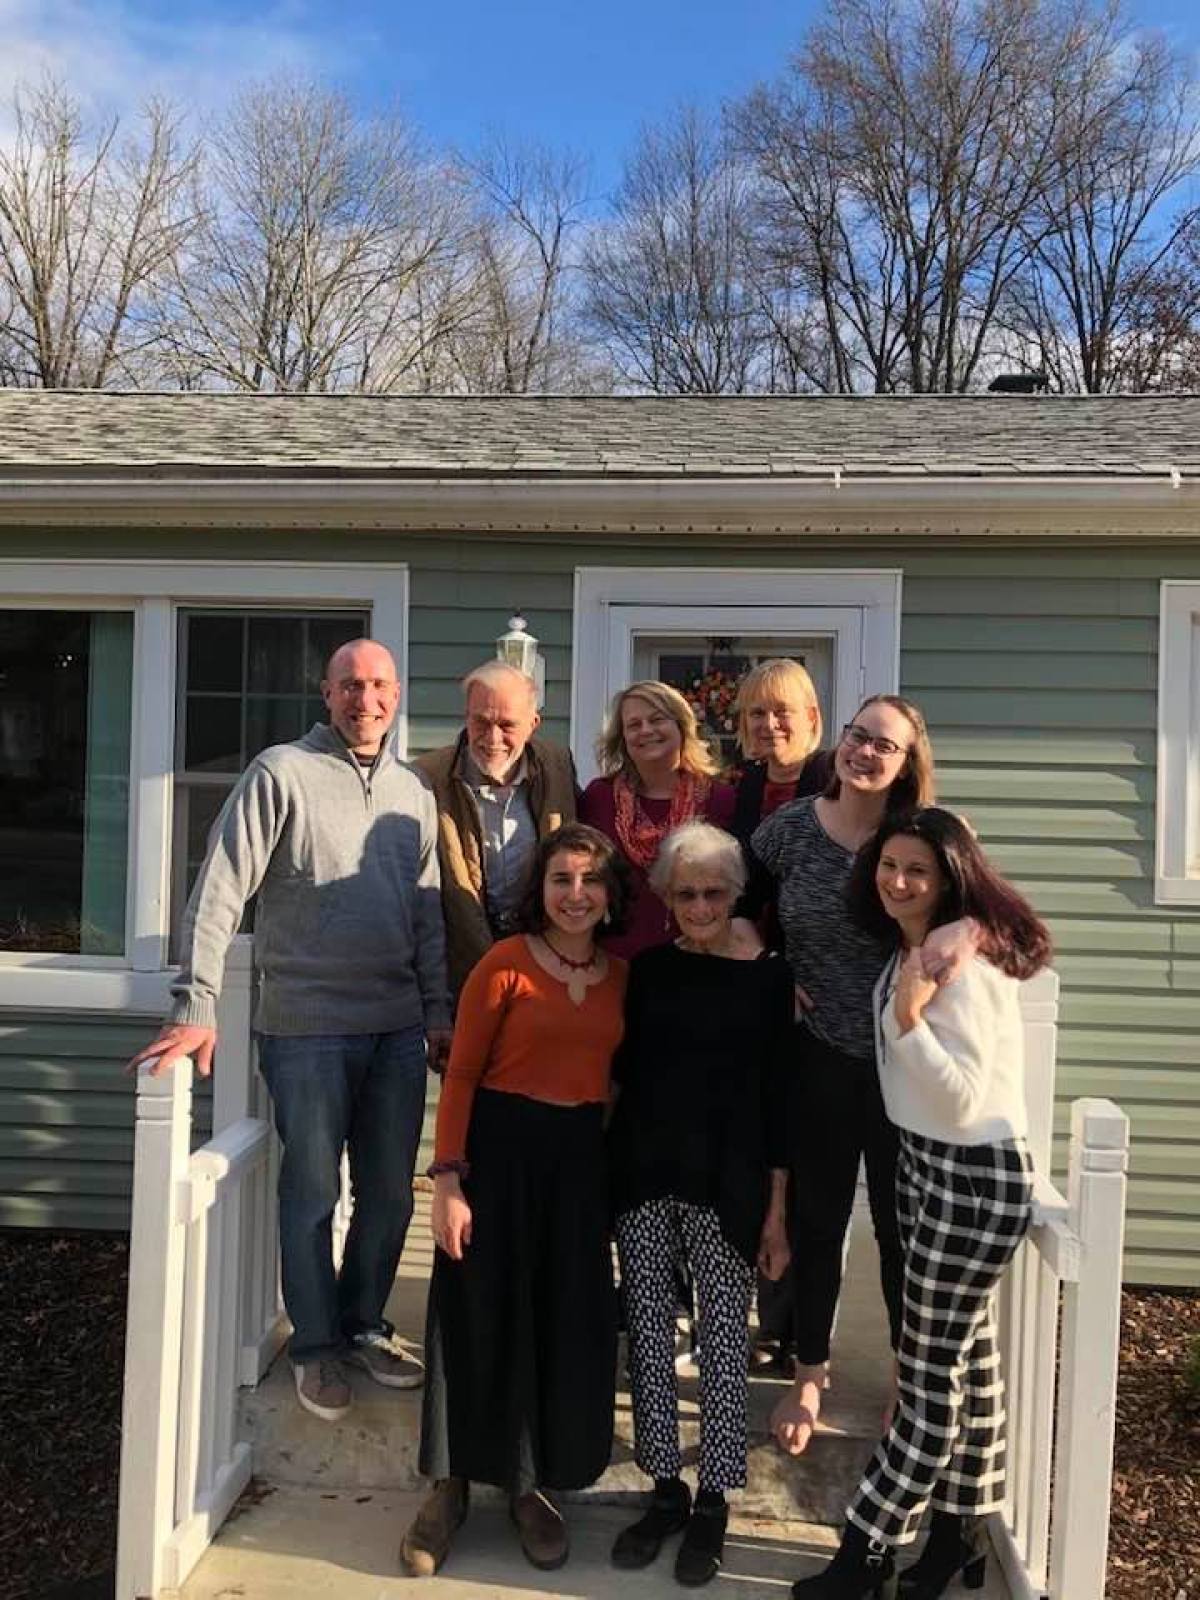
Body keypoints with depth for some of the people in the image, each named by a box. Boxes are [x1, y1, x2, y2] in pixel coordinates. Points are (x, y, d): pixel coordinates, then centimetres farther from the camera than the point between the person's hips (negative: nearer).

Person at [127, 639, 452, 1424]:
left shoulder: (414, 790, 8)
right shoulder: (282, 773, -7)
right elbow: (219, 891, -12)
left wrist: (438, 1011, 9)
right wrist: (197, 1005, -18)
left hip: (397, 1027, 5)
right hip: (307, 1026, -5)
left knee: (390, 1190, 13)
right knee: (314, 1192, 7)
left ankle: (363, 1325, 33)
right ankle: (316, 1343, 26)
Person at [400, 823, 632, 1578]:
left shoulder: (623, 976, 5)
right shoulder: (505, 962, -10)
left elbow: (618, 1076, 12)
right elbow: (461, 1075, -10)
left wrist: (621, 1172, 7)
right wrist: (448, 1179, -15)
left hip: (581, 1158, 4)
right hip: (500, 1149, -4)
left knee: (568, 1324, 10)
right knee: (479, 1316, 5)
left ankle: (535, 1486, 30)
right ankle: (452, 1485, 25)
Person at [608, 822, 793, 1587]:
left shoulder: (768, 973, -3)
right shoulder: (648, 967, 5)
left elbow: (775, 1094, -3)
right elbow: (627, 1070, 9)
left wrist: (775, 1208, -3)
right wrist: (613, 1168, 3)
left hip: (726, 1179, -3)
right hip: (643, 1173, 3)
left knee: (723, 1337, 5)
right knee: (648, 1332, 10)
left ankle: (712, 1502, 22)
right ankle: (666, 1492, 27)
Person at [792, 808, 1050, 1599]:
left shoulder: (964, 966, -23)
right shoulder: (905, 952, 4)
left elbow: (963, 1098, -24)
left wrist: (910, 1020, -32)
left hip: (977, 1177, -9)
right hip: (927, 1164, 9)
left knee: (930, 1371, 4)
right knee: (966, 1357, 19)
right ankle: (960, 1531, 32)